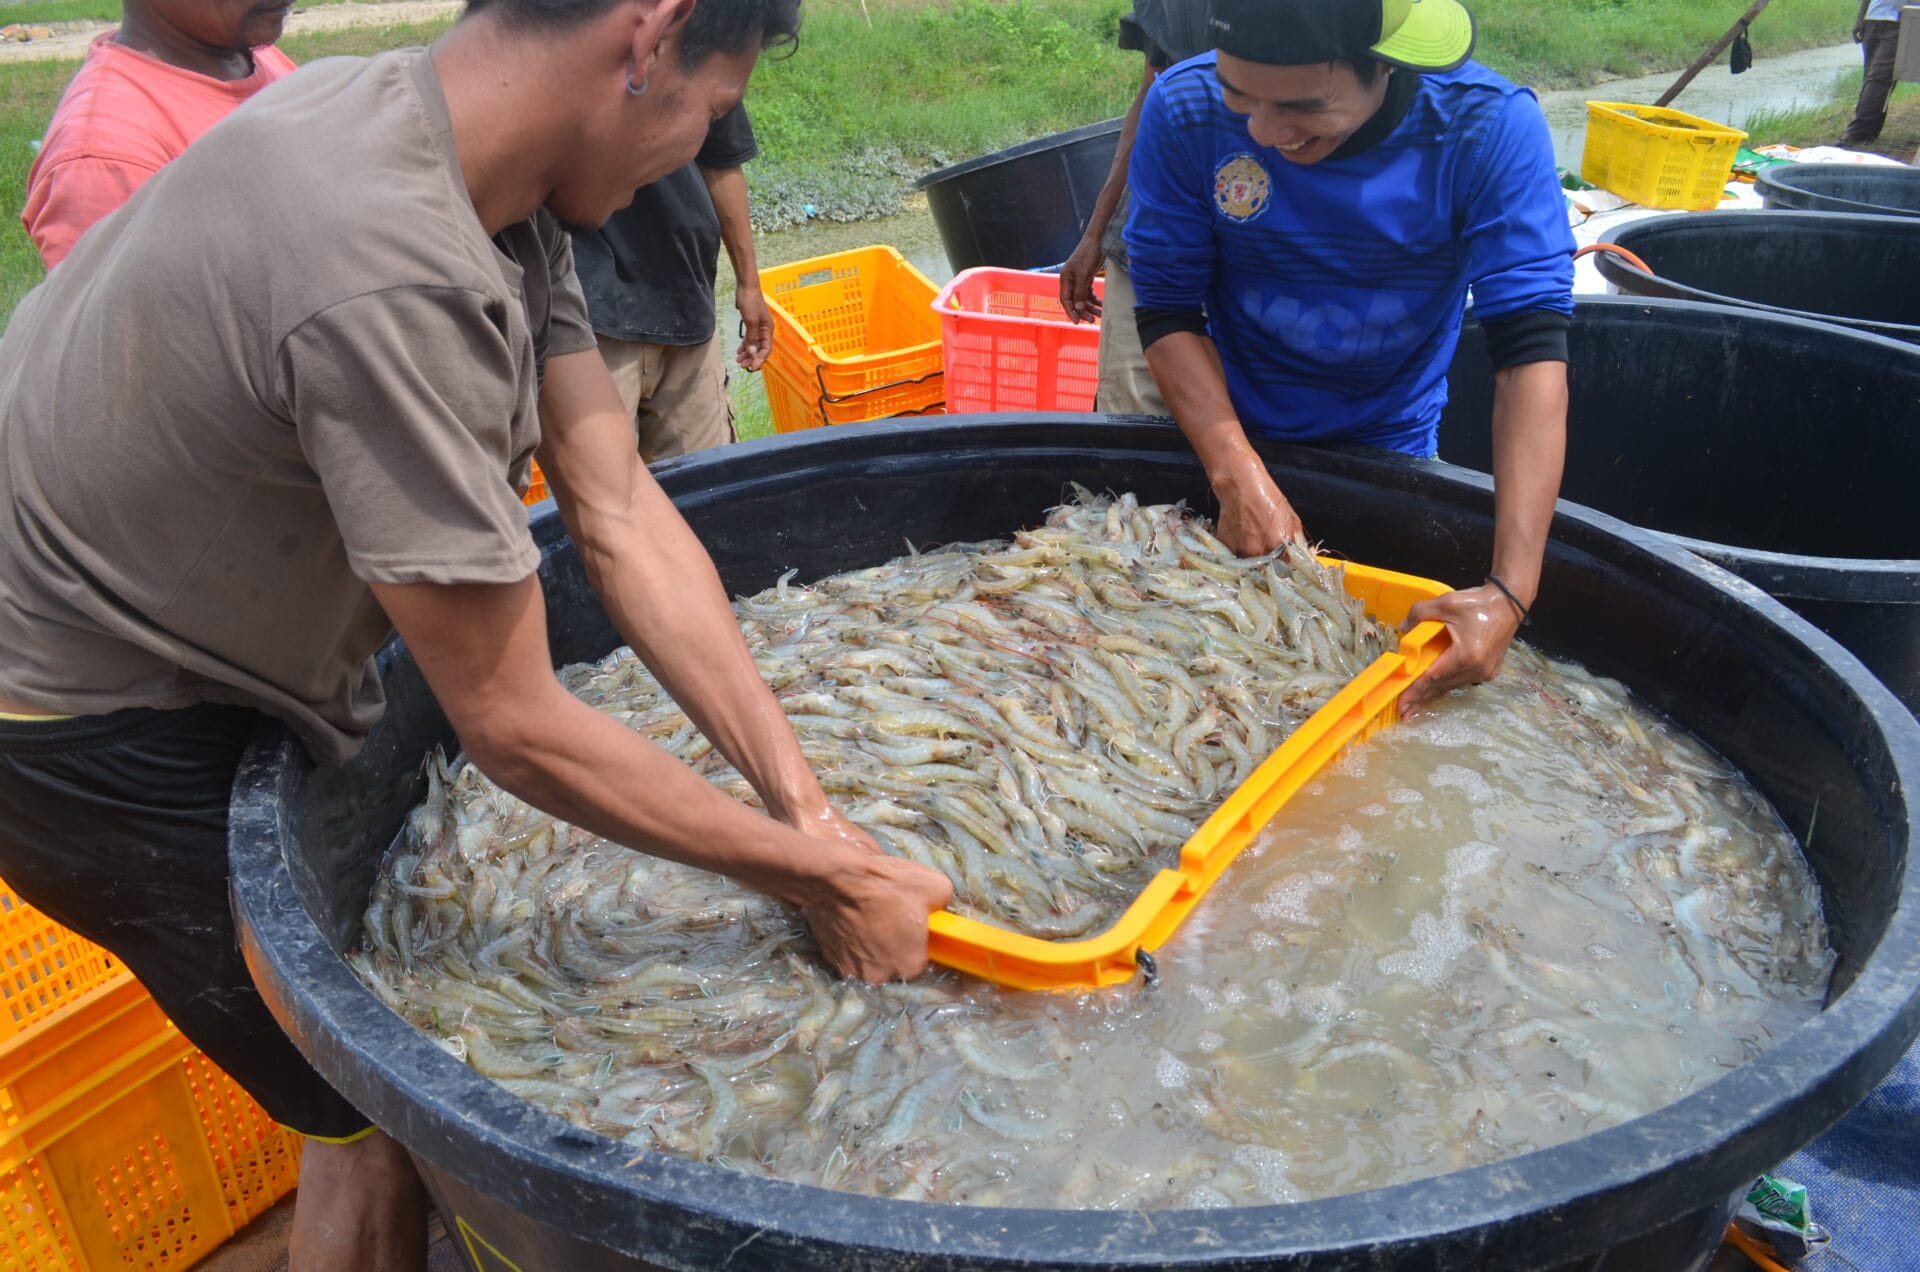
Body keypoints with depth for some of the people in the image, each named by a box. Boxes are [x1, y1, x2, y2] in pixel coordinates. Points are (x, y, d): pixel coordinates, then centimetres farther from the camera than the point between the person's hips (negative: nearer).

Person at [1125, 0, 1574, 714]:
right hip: (1230, 436, 1)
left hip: (1392, 446, 0)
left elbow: (1532, 352, -31)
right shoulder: (1185, 111, -23)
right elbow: (1168, 312, -18)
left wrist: (1510, 592, -40)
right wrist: (1239, 478, -33)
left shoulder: (1491, 128, -27)